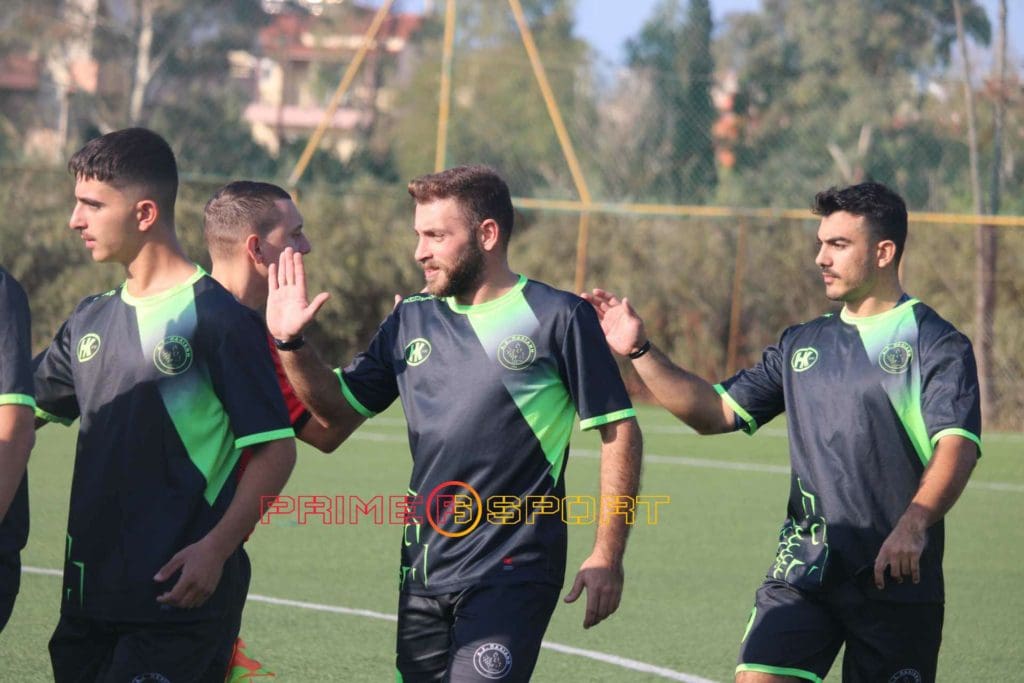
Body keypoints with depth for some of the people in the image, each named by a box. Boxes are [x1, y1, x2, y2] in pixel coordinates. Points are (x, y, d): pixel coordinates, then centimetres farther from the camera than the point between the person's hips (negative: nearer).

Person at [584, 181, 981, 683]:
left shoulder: (937, 345, -4)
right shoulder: (802, 344, 16)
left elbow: (957, 445, -18)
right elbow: (715, 411, 18)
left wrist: (913, 526, -35)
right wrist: (639, 351, 7)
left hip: (895, 577, -4)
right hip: (802, 569, 4)